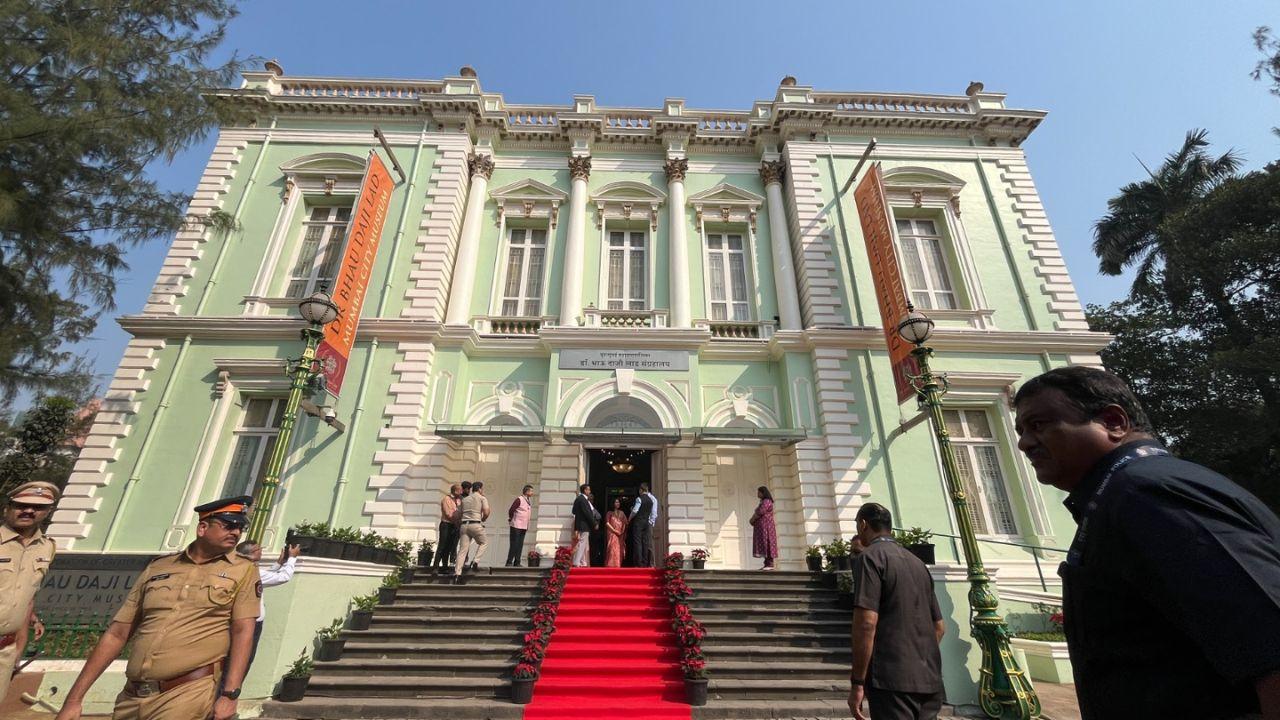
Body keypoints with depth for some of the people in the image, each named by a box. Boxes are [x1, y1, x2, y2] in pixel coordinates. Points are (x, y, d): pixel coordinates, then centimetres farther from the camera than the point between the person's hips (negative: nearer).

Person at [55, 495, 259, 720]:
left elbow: (243, 632, -9)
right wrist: (75, 698, 8)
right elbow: (117, 633, 12)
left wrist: (229, 694, -17)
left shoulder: (244, 571, -2)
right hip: (132, 697, 4)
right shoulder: (158, 567, 8)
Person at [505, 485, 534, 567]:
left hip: (524, 526, 7)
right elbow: (511, 510, -12)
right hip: (516, 526, -7)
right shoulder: (519, 499, -13)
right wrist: (511, 520, 2)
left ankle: (517, 563, 13)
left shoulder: (529, 501, 11)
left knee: (520, 545, 8)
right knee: (514, 544, -4)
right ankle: (509, 562, 2)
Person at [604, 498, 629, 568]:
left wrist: (622, 531, -6)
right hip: (612, 534, -4)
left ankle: (618, 565, 4)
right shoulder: (610, 513, 6)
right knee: (613, 549, -16)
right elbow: (607, 523, -4)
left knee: (620, 551, -1)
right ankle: (611, 565, -16)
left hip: (621, 535, 4)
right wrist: (614, 530, -12)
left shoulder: (622, 513, 16)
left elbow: (625, 524, 11)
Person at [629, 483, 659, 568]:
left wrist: (630, 518, 2)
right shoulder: (652, 499, 7)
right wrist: (651, 522, 15)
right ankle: (646, 563, 7)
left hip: (638, 522, -5)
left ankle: (639, 563, -2)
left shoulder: (639, 498, -10)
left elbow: (635, 510, -14)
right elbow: (654, 513, 8)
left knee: (637, 543, 0)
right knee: (646, 543, 7)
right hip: (647, 523, 5)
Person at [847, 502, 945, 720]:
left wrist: (857, 683, -14)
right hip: (929, 681, 8)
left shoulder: (870, 557, -10)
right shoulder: (917, 562, 14)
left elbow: (866, 623, -19)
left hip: (892, 679, -8)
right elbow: (939, 626, 19)